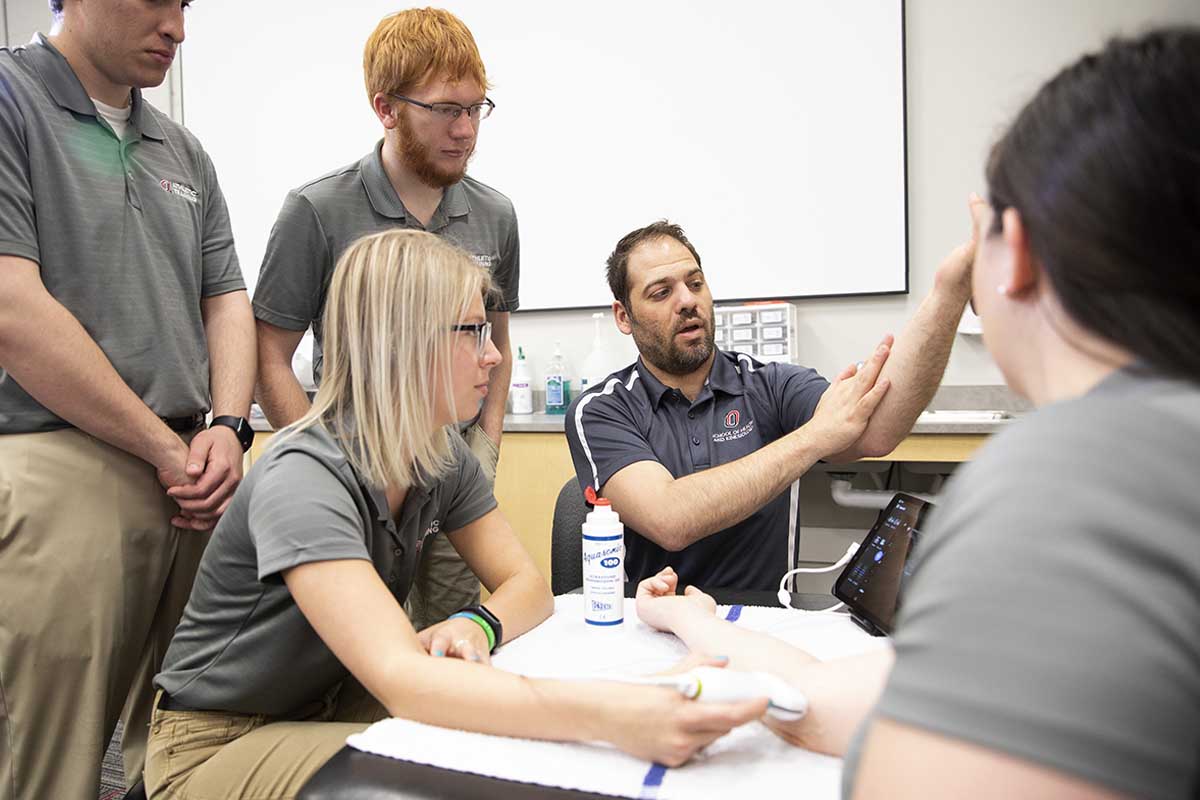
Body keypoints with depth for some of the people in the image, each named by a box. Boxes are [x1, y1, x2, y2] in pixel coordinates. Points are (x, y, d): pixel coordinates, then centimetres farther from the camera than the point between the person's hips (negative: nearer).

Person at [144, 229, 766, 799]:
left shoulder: (445, 457, -6)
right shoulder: (302, 481, -31)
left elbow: (526, 584, -3)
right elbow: (399, 677, -41)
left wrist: (476, 626, -27)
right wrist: (610, 714, -53)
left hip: (337, 703, 6)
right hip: (219, 744, -6)